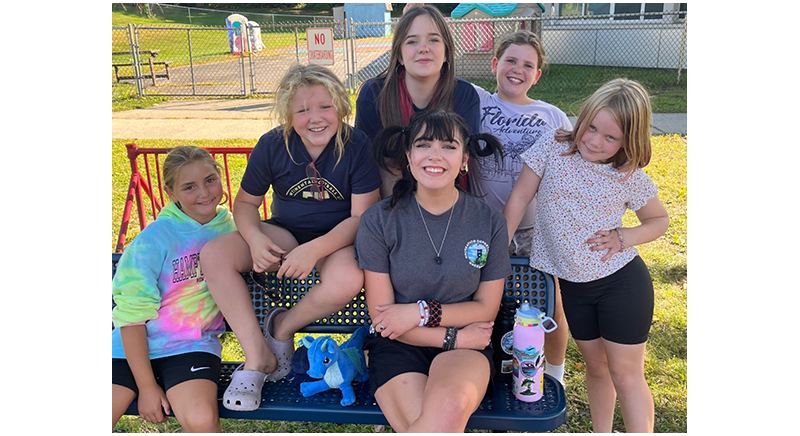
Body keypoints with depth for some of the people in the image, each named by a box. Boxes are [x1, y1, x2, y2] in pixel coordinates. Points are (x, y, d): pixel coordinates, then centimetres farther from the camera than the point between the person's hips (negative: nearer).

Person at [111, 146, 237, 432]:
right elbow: (132, 315, -8)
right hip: (132, 347, -1)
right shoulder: (154, 238, -9)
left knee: (202, 419, -26)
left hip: (191, 347, 1)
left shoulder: (229, 226, 3)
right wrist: (146, 385, -10)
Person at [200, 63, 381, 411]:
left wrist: (314, 250, -30)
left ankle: (283, 326, -4)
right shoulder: (272, 145, -6)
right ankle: (258, 357, -11)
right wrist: (255, 239, -18)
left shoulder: (357, 145, -14)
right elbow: (246, 202, 5)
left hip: (337, 239, -3)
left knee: (348, 279, -37)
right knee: (214, 254, -20)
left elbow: (362, 216, -16)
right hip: (285, 233, 3)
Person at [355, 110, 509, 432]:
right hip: (398, 346, -1)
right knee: (428, 424, -29)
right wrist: (453, 337, -11)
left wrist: (422, 312, -10)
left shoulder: (489, 222, 0)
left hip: (465, 346, 1)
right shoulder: (379, 221, -4)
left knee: (451, 405, -33)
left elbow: (486, 309, 4)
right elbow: (381, 316, -3)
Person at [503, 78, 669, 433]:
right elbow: (520, 196, -4)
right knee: (595, 365, 19)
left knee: (624, 373, 5)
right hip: (573, 285, 3)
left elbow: (660, 220, 7)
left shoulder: (631, 178, -8)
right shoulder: (552, 148, -8)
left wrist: (625, 237, -13)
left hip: (622, 282, -2)